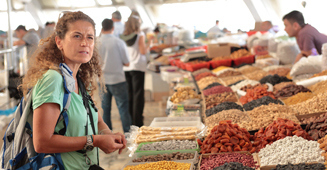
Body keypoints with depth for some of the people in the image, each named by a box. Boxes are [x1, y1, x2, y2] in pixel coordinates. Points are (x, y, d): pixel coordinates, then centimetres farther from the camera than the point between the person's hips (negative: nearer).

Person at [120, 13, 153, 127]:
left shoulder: (123, 37, 4)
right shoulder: (140, 35, -9)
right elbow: (143, 51, -11)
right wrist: (149, 43, 2)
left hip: (126, 68, 5)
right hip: (138, 67, -5)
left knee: (129, 95, 12)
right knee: (138, 95, 0)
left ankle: (130, 121, 19)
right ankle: (137, 121, 1)